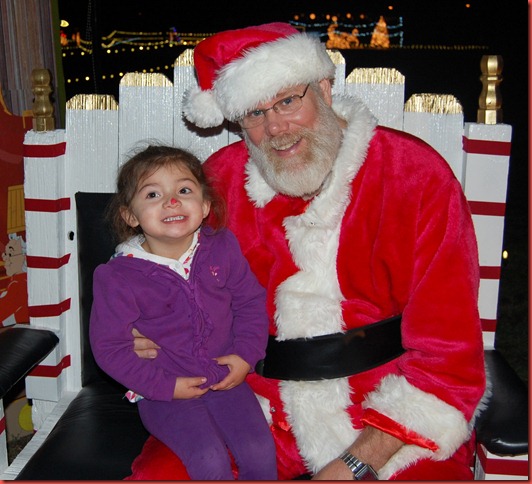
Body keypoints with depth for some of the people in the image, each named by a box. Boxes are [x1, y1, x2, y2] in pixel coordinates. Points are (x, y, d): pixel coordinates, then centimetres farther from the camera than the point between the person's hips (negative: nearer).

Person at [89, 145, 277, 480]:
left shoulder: (223, 249, -4)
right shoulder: (119, 277, -14)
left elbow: (251, 302, 8)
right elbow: (109, 346, -9)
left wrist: (245, 355, -5)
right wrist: (166, 386, -14)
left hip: (226, 379, 3)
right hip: (164, 394, -3)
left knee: (260, 451, -13)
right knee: (210, 460, -20)